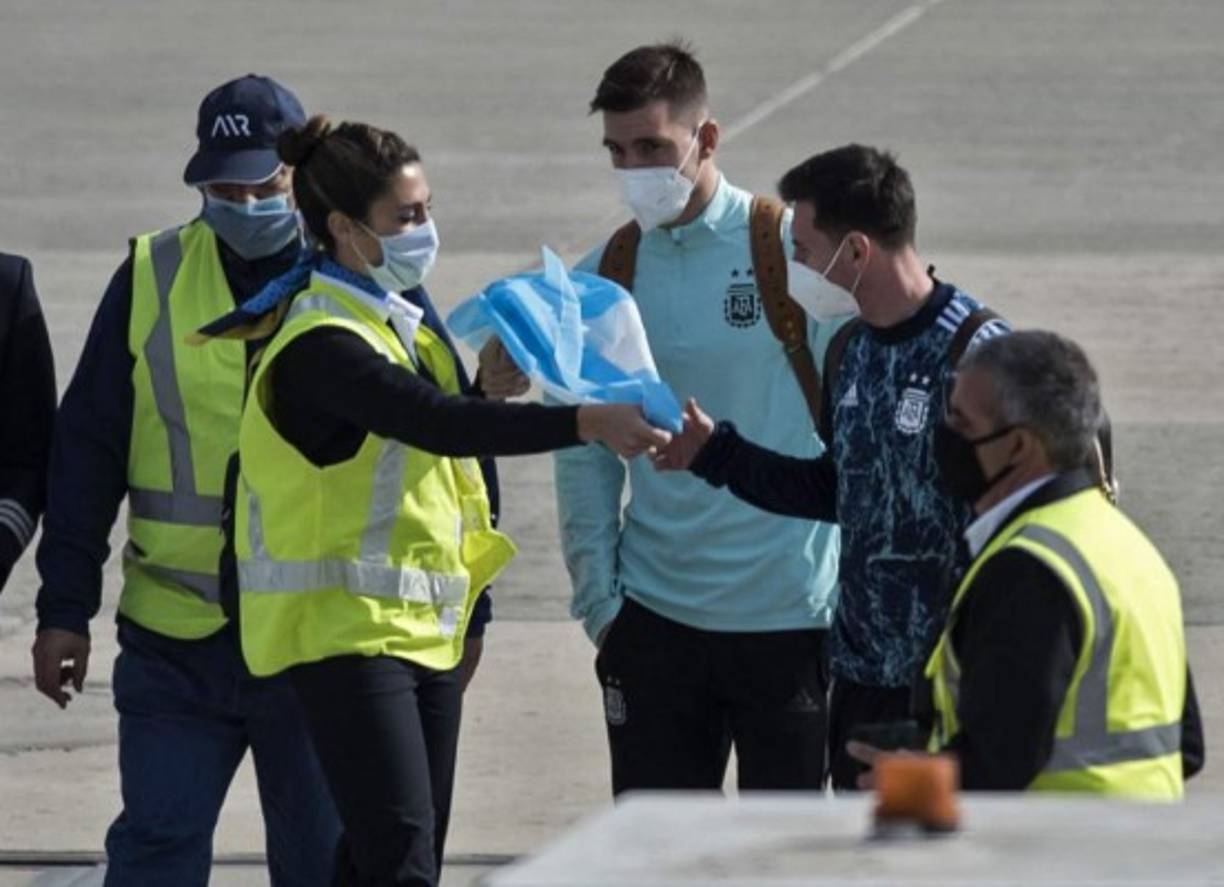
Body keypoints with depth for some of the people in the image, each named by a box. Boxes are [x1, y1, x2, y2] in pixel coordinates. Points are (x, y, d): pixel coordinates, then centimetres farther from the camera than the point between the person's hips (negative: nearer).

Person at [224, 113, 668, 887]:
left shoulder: (403, 320, 14)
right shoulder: (319, 346, -17)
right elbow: (441, 423, -31)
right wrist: (585, 423, -38)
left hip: (426, 626, 9)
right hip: (347, 630, -9)